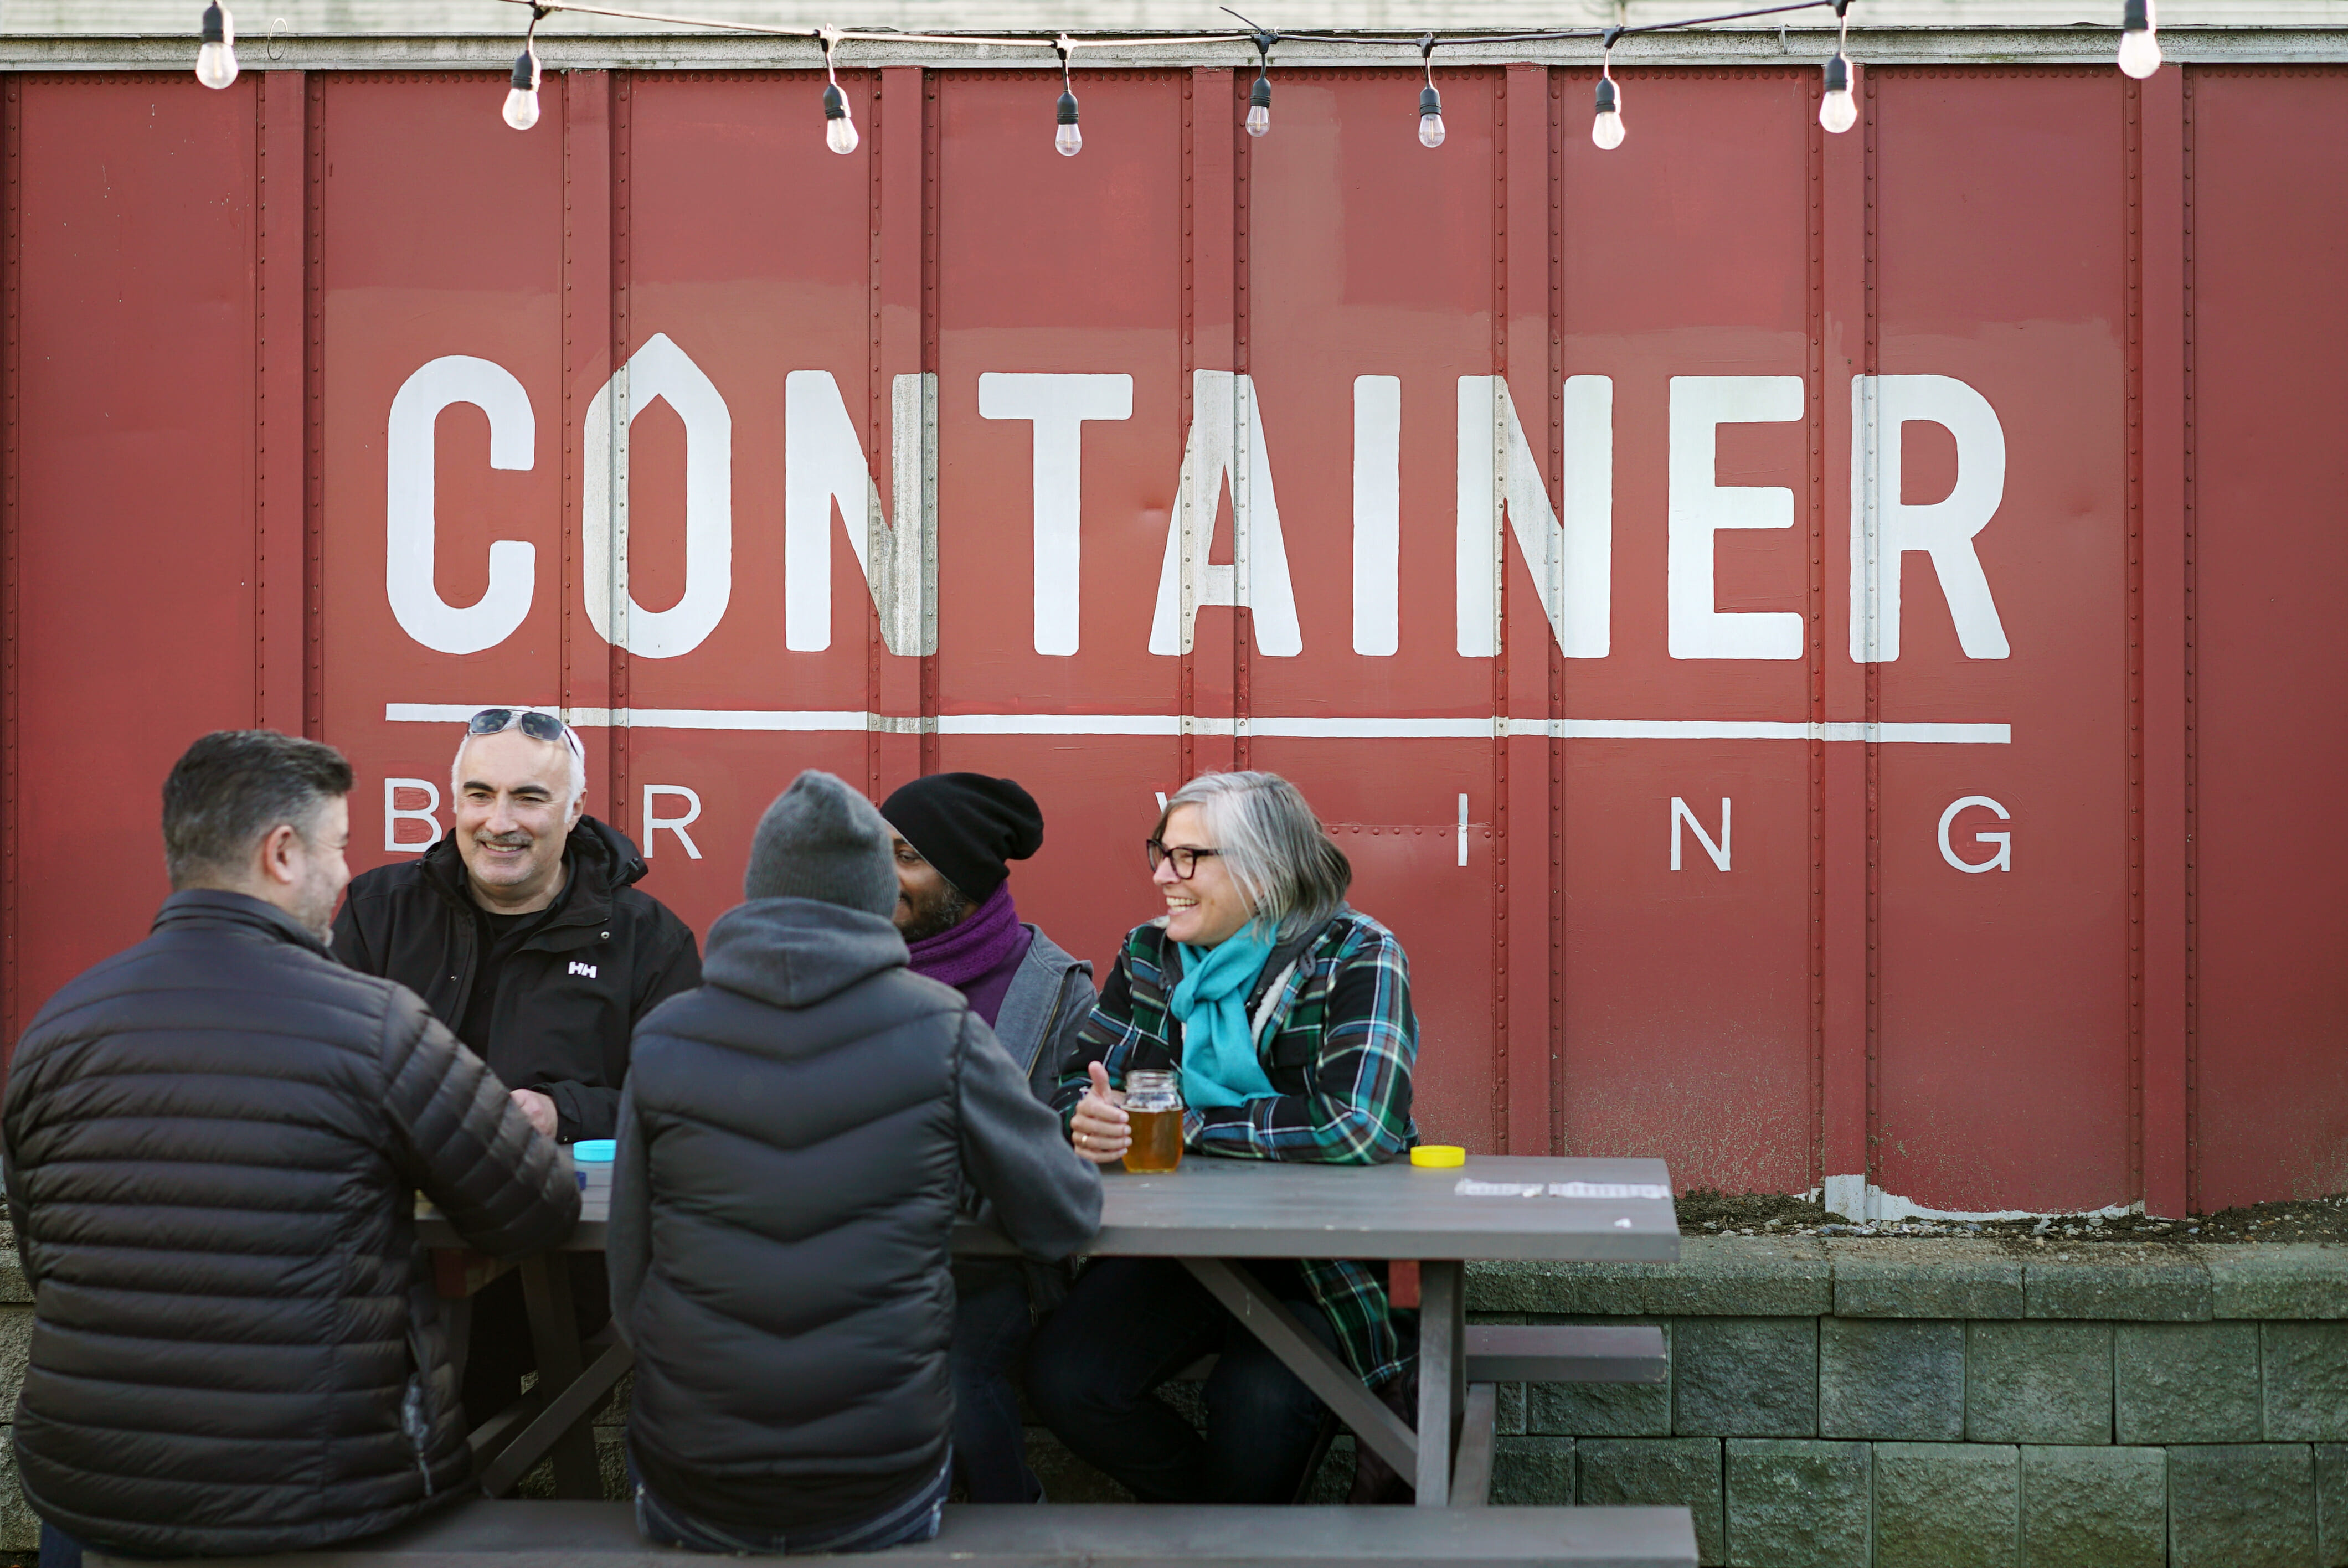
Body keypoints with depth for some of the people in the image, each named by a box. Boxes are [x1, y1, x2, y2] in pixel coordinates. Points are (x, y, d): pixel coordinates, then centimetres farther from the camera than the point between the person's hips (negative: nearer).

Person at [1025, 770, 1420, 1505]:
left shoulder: (1357, 958, -9)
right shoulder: (1149, 953, 8)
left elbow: (1356, 1126, -23)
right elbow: (1078, 1082, 11)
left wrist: (1185, 1126, -19)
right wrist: (1088, 1118, -15)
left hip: (1313, 1252, -4)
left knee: (1260, 1402, -31)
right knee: (1063, 1379, -20)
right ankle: (1214, 1514, 6)